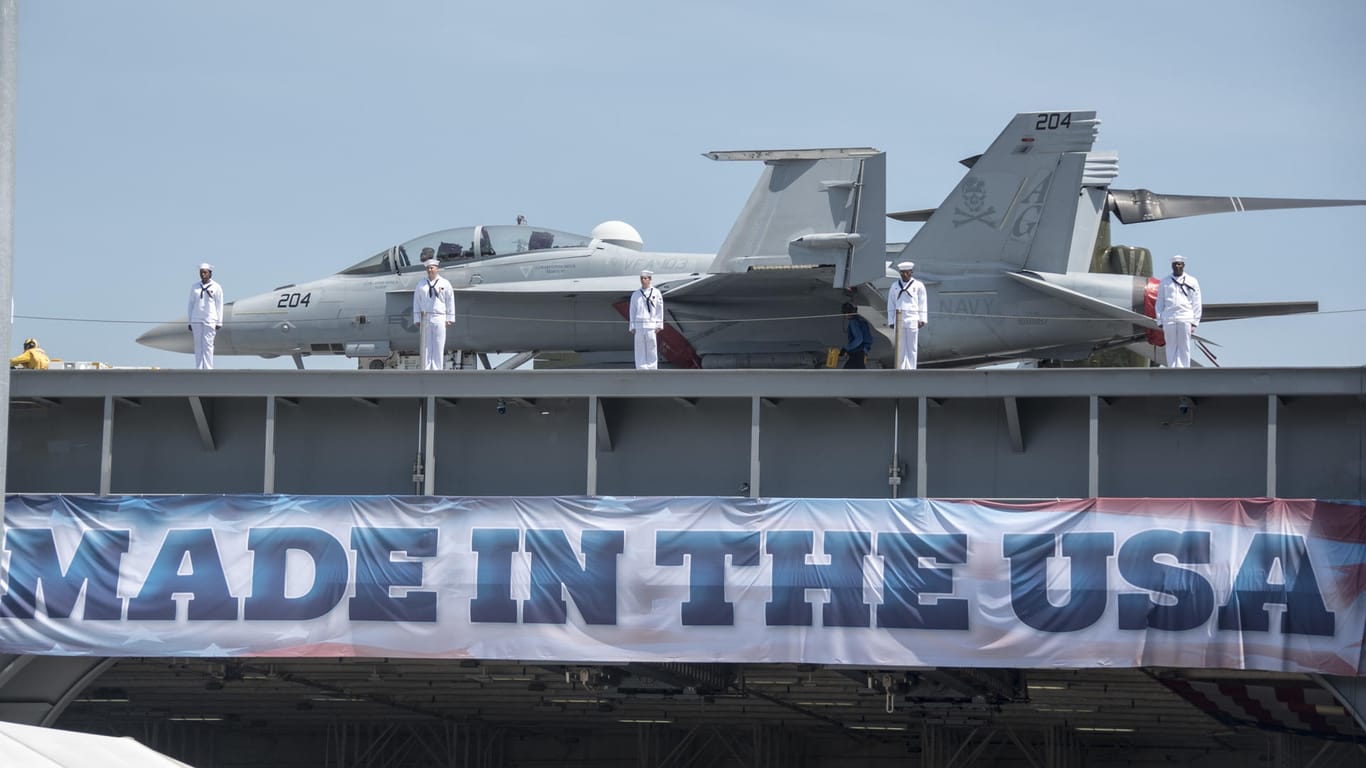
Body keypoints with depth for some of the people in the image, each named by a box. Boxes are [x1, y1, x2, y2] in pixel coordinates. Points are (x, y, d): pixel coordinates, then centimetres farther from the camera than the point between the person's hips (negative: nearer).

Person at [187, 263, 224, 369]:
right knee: (198, 345, 1)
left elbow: (219, 306, -1)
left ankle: (208, 369, -8)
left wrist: (219, 323, -5)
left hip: (210, 320, -3)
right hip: (196, 319, 3)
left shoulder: (216, 287, -2)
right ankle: (199, 369, 2)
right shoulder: (194, 287, 8)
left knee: (207, 344, -9)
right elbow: (191, 305, 11)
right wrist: (190, 322, 8)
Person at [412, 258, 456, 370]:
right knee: (426, 345, 0)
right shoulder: (421, 284, 10)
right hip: (425, 318, 2)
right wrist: (417, 319, 3)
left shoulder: (445, 283, 4)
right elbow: (416, 302, 9)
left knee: (438, 346, -5)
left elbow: (450, 301, 4)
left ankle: (436, 369, -4)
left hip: (439, 318, -2)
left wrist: (449, 318, -1)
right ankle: (426, 369, 0)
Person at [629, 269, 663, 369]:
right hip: (639, 326, 2)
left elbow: (660, 309, 4)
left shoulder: (656, 293, 4)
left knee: (652, 349, -4)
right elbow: (632, 311, 11)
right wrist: (632, 327, 4)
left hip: (651, 325, -2)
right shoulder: (635, 295, 10)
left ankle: (652, 370, 0)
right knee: (640, 349, 0)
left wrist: (658, 325, -2)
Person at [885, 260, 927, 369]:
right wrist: (890, 321, 8)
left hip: (912, 320, -2)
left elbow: (923, 303, 3)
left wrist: (922, 320, -3)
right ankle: (901, 369, 6)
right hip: (899, 321, 2)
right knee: (900, 347, 3)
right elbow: (891, 304, 12)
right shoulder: (895, 286, 10)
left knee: (912, 348, 0)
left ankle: (911, 369, 3)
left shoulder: (918, 285, 3)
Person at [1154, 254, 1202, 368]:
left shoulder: (1192, 282, 9)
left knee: (1184, 349, -3)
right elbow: (1159, 304, 13)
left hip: (1185, 319, -1)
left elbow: (1196, 304, 8)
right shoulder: (1165, 282, 12)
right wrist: (1160, 323, 6)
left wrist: (1194, 323, 1)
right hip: (1168, 319, 1)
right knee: (1171, 348, 0)